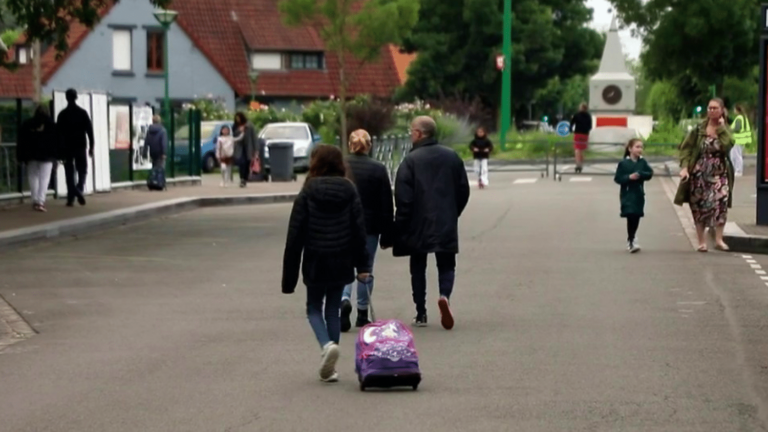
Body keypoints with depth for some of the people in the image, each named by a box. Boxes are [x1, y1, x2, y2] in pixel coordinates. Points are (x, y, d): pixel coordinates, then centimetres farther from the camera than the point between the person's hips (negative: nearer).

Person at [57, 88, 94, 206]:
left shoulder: (62, 114, -1)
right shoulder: (83, 112, -1)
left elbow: (58, 132, 0)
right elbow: (89, 130, -3)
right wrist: (91, 146, 2)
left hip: (67, 147, 0)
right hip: (81, 146, 0)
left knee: (70, 174, 3)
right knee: (82, 171, 10)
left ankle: (71, 198, -5)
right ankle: (79, 191, -16)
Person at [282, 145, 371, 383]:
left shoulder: (307, 194, -8)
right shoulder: (350, 192, 0)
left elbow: (295, 234, -7)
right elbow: (359, 229, -1)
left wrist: (289, 275, -2)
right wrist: (362, 265, 3)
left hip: (315, 263, -3)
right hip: (341, 263, 3)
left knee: (314, 308, 13)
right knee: (333, 309, 13)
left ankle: (327, 344, -17)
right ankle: (329, 368, 11)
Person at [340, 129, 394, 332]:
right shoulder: (378, 169, -4)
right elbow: (387, 205, -2)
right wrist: (387, 235, 4)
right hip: (370, 227, 0)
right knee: (366, 269, 11)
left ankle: (344, 300, -20)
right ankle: (362, 314, 15)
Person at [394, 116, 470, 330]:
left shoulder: (411, 161, -10)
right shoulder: (452, 157, 4)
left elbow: (403, 198, -13)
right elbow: (463, 191, 8)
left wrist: (401, 225, -4)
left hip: (418, 225, -2)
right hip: (446, 225, 2)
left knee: (418, 268, 11)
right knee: (446, 265, 10)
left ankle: (421, 314, 12)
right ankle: (445, 295, -19)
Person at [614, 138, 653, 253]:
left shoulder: (642, 162, 4)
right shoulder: (623, 163, -7)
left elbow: (650, 173, -4)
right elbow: (617, 178, -8)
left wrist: (640, 174, -20)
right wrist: (629, 177, -21)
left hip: (639, 194, 4)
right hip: (627, 194, -4)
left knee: (636, 217, 8)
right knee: (631, 216, -11)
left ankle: (631, 239, 26)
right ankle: (631, 241, -6)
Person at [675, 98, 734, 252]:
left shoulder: (725, 130, 3)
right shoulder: (699, 129, 1)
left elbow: (728, 144, -19)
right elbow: (686, 148, -3)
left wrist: (721, 127, -13)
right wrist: (684, 167, -15)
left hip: (719, 173, 0)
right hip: (699, 173, 0)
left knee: (721, 202, -19)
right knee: (699, 206, 4)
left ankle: (718, 239, -13)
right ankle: (702, 242, 14)